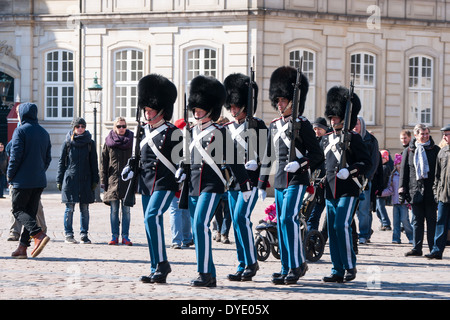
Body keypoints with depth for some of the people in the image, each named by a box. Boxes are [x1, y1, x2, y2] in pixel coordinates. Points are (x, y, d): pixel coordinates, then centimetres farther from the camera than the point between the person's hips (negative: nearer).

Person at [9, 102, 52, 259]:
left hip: (23, 180, -7)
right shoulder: (44, 133, 12)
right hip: (39, 181, 7)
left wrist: (10, 175, -3)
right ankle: (22, 247, 9)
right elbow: (48, 158, 14)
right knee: (31, 212, 10)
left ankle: (39, 235, -23)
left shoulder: (20, 131, -9)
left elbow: (16, 155, -14)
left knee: (18, 210, -1)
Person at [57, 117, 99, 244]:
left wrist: (95, 180, 4)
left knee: (84, 209, 2)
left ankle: (84, 234, 8)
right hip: (70, 179, -1)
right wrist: (59, 180, 2)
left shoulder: (90, 143, 8)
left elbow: (94, 163, 10)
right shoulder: (68, 142, 4)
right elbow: (61, 162, 7)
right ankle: (68, 234, 5)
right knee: (69, 208, -2)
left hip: (85, 180, 1)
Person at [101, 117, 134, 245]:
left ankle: (125, 236, 5)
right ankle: (115, 236, 6)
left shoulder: (131, 142, 5)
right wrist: (103, 181, 1)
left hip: (127, 180, 0)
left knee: (126, 210, 1)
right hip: (113, 180, 0)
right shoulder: (109, 142, 5)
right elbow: (104, 163, 7)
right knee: (114, 210, 2)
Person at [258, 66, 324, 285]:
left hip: (296, 180, -7)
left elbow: (318, 155, -6)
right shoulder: (274, 126, 13)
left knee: (288, 218, -17)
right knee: (281, 223, 7)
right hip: (279, 182, 7)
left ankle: (298, 264, -9)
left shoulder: (303, 125, -6)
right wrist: (261, 184, 17)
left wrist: (300, 163, -23)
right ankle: (286, 269, 12)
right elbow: (268, 157, 19)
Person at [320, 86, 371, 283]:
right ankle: (338, 271, 9)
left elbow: (367, 163, -7)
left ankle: (350, 266, -4)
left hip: (348, 190, -7)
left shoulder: (354, 138, -4)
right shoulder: (326, 140, 15)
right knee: (332, 229, 5)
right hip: (330, 191, 7)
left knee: (342, 226, -16)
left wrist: (349, 171, -19)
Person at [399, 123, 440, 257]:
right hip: (415, 190, 2)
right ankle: (417, 248, 8)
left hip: (430, 190, -2)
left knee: (431, 220, 0)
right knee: (417, 220, 5)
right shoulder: (409, 151, 10)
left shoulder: (435, 150, 5)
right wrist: (402, 189, 3)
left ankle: (433, 249, 3)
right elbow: (404, 171, 11)